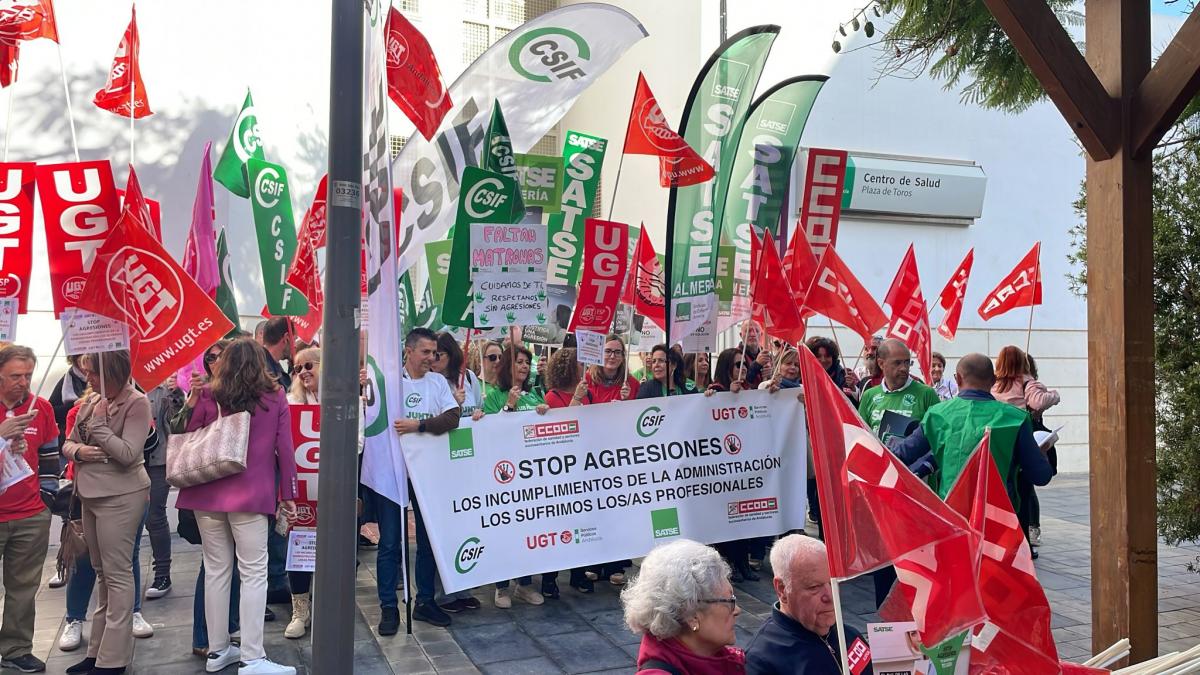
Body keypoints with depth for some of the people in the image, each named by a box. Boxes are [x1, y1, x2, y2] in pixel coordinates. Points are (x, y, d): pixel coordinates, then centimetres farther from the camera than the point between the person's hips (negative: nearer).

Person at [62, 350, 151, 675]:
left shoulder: (136, 403, -12)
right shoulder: (91, 402, 9)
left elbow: (128, 453, -19)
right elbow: (68, 443, 15)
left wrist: (98, 422, -16)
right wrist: (77, 451, -7)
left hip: (120, 498, -8)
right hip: (91, 496, 8)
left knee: (117, 574, -3)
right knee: (102, 573, 15)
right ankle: (98, 649, 26)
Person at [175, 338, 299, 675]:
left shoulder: (207, 396, 3)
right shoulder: (275, 396, 0)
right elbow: (284, 447, -1)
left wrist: (190, 401, 12)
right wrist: (288, 493, 4)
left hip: (207, 494, 3)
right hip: (250, 495, -3)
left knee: (216, 570, 12)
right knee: (254, 573, 0)